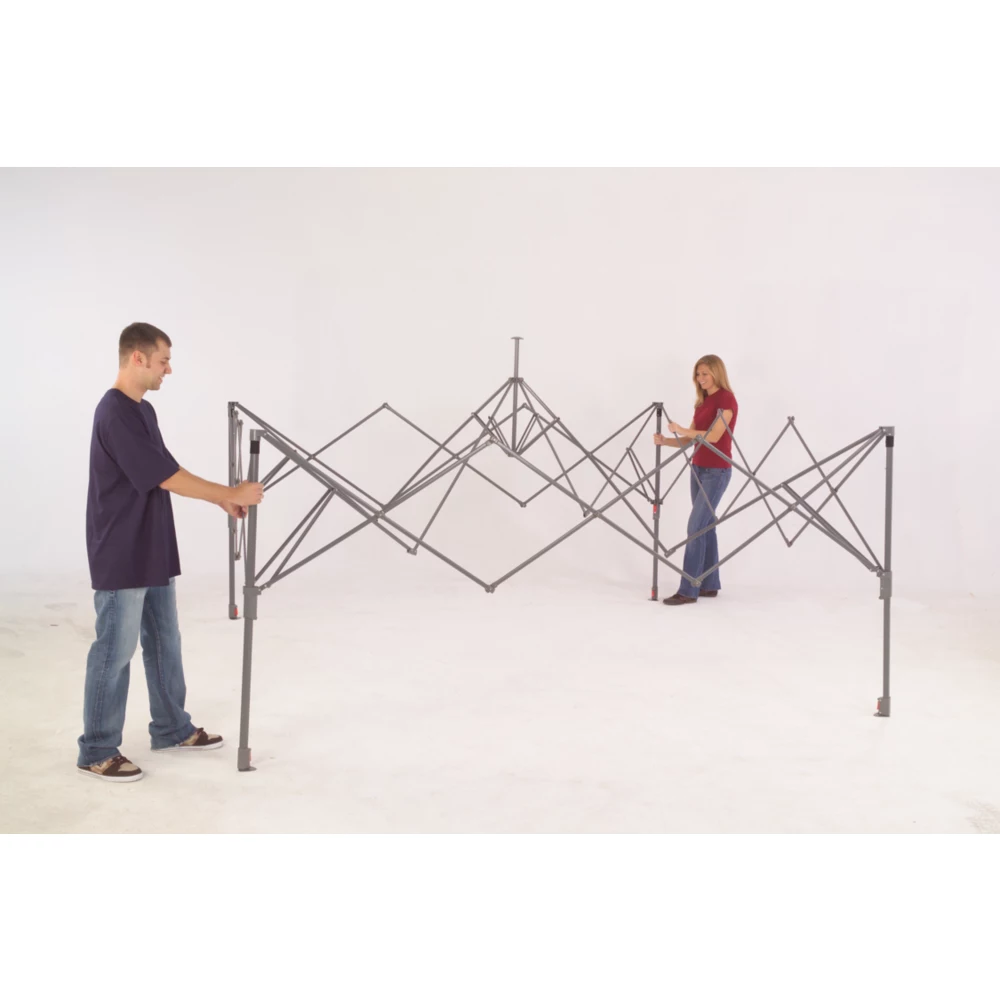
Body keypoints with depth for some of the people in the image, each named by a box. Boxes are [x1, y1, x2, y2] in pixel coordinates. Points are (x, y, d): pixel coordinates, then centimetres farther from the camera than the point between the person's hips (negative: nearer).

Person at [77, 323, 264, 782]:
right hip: (121, 558, -10)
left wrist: (221, 498, 14)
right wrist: (231, 494, -16)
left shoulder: (143, 411, 11)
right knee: (115, 650, -1)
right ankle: (96, 751, 10)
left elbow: (170, 476, 19)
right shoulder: (115, 414, -21)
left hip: (152, 554, 10)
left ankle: (172, 728, 30)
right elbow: (167, 477, -23)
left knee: (164, 643, 17)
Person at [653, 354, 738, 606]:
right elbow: (690, 440, 11)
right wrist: (665, 440, -5)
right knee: (705, 526, 11)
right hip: (698, 469, 9)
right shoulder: (702, 402, 13)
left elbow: (713, 436, -23)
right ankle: (710, 585, 18)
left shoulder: (726, 399, -13)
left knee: (695, 527, -12)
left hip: (716, 472, -9)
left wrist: (682, 429, -17)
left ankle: (688, 590, -9)